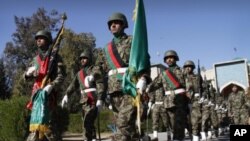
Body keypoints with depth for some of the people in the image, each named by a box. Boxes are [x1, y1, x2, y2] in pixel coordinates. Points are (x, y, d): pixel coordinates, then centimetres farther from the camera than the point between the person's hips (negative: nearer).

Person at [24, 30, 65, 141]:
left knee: (47, 121, -14)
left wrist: (51, 86, -20)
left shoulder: (55, 57, 4)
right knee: (35, 120, 8)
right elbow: (27, 78, 21)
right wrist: (28, 73, -3)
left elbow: (61, 76, -5)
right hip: (37, 93, 6)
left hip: (49, 93, -6)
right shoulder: (35, 59, 20)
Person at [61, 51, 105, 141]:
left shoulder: (95, 70, 0)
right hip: (84, 101, 7)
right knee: (89, 123, 10)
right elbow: (73, 85, 13)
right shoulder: (79, 73, 20)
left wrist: (100, 99, -20)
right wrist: (66, 95, -3)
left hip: (93, 101, -7)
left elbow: (100, 85, -10)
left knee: (87, 122, -18)